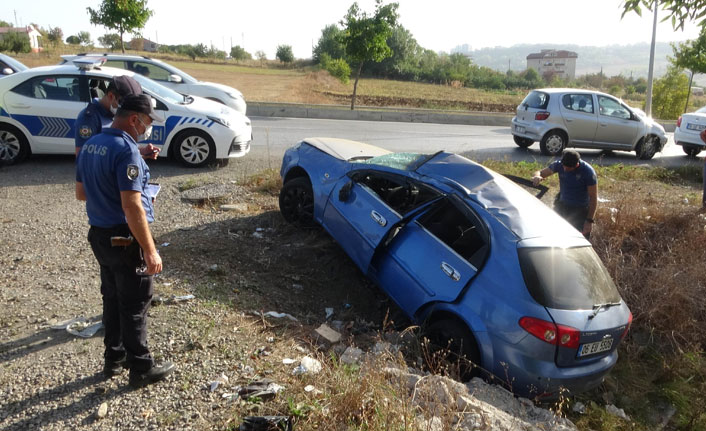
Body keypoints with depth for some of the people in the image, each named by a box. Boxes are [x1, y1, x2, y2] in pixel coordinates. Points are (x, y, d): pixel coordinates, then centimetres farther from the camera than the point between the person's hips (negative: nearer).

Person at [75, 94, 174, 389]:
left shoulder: (90, 146, 7)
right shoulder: (126, 151, -22)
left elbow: (81, 193, 15)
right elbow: (132, 208, -26)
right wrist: (150, 251, -22)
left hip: (99, 236, 9)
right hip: (125, 240, -9)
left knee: (112, 300, 20)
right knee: (134, 306, 3)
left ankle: (114, 359, 32)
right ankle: (141, 369, 15)